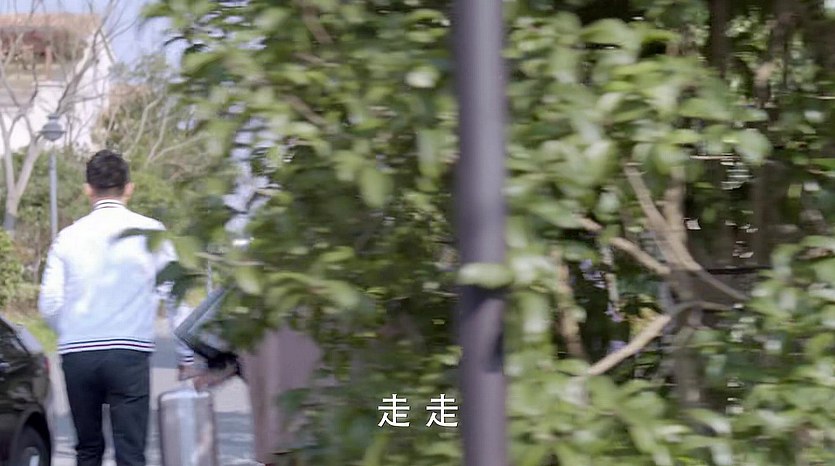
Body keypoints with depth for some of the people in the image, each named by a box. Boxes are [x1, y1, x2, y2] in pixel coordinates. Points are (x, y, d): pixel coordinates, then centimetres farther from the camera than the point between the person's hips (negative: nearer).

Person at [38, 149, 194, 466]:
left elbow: (49, 304, 2)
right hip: (129, 353, -2)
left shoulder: (68, 237, 5)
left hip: (76, 356, 2)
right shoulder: (149, 232, 1)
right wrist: (186, 357, 10)